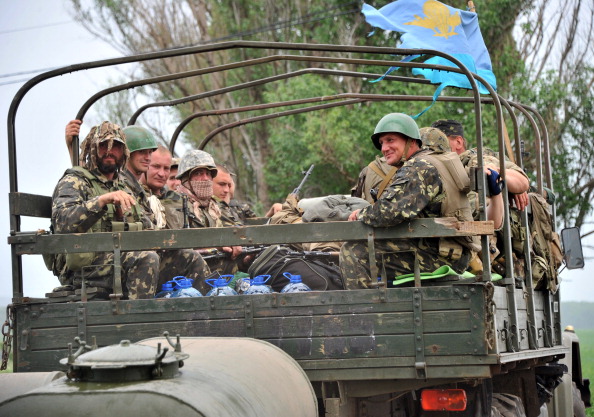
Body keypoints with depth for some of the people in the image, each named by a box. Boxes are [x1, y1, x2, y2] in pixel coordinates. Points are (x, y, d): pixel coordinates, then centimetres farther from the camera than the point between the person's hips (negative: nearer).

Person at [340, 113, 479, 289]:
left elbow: (390, 211, -27)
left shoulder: (419, 168, -14)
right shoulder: (434, 160, 19)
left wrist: (361, 215, -8)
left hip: (439, 257, -11)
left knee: (354, 251, -16)